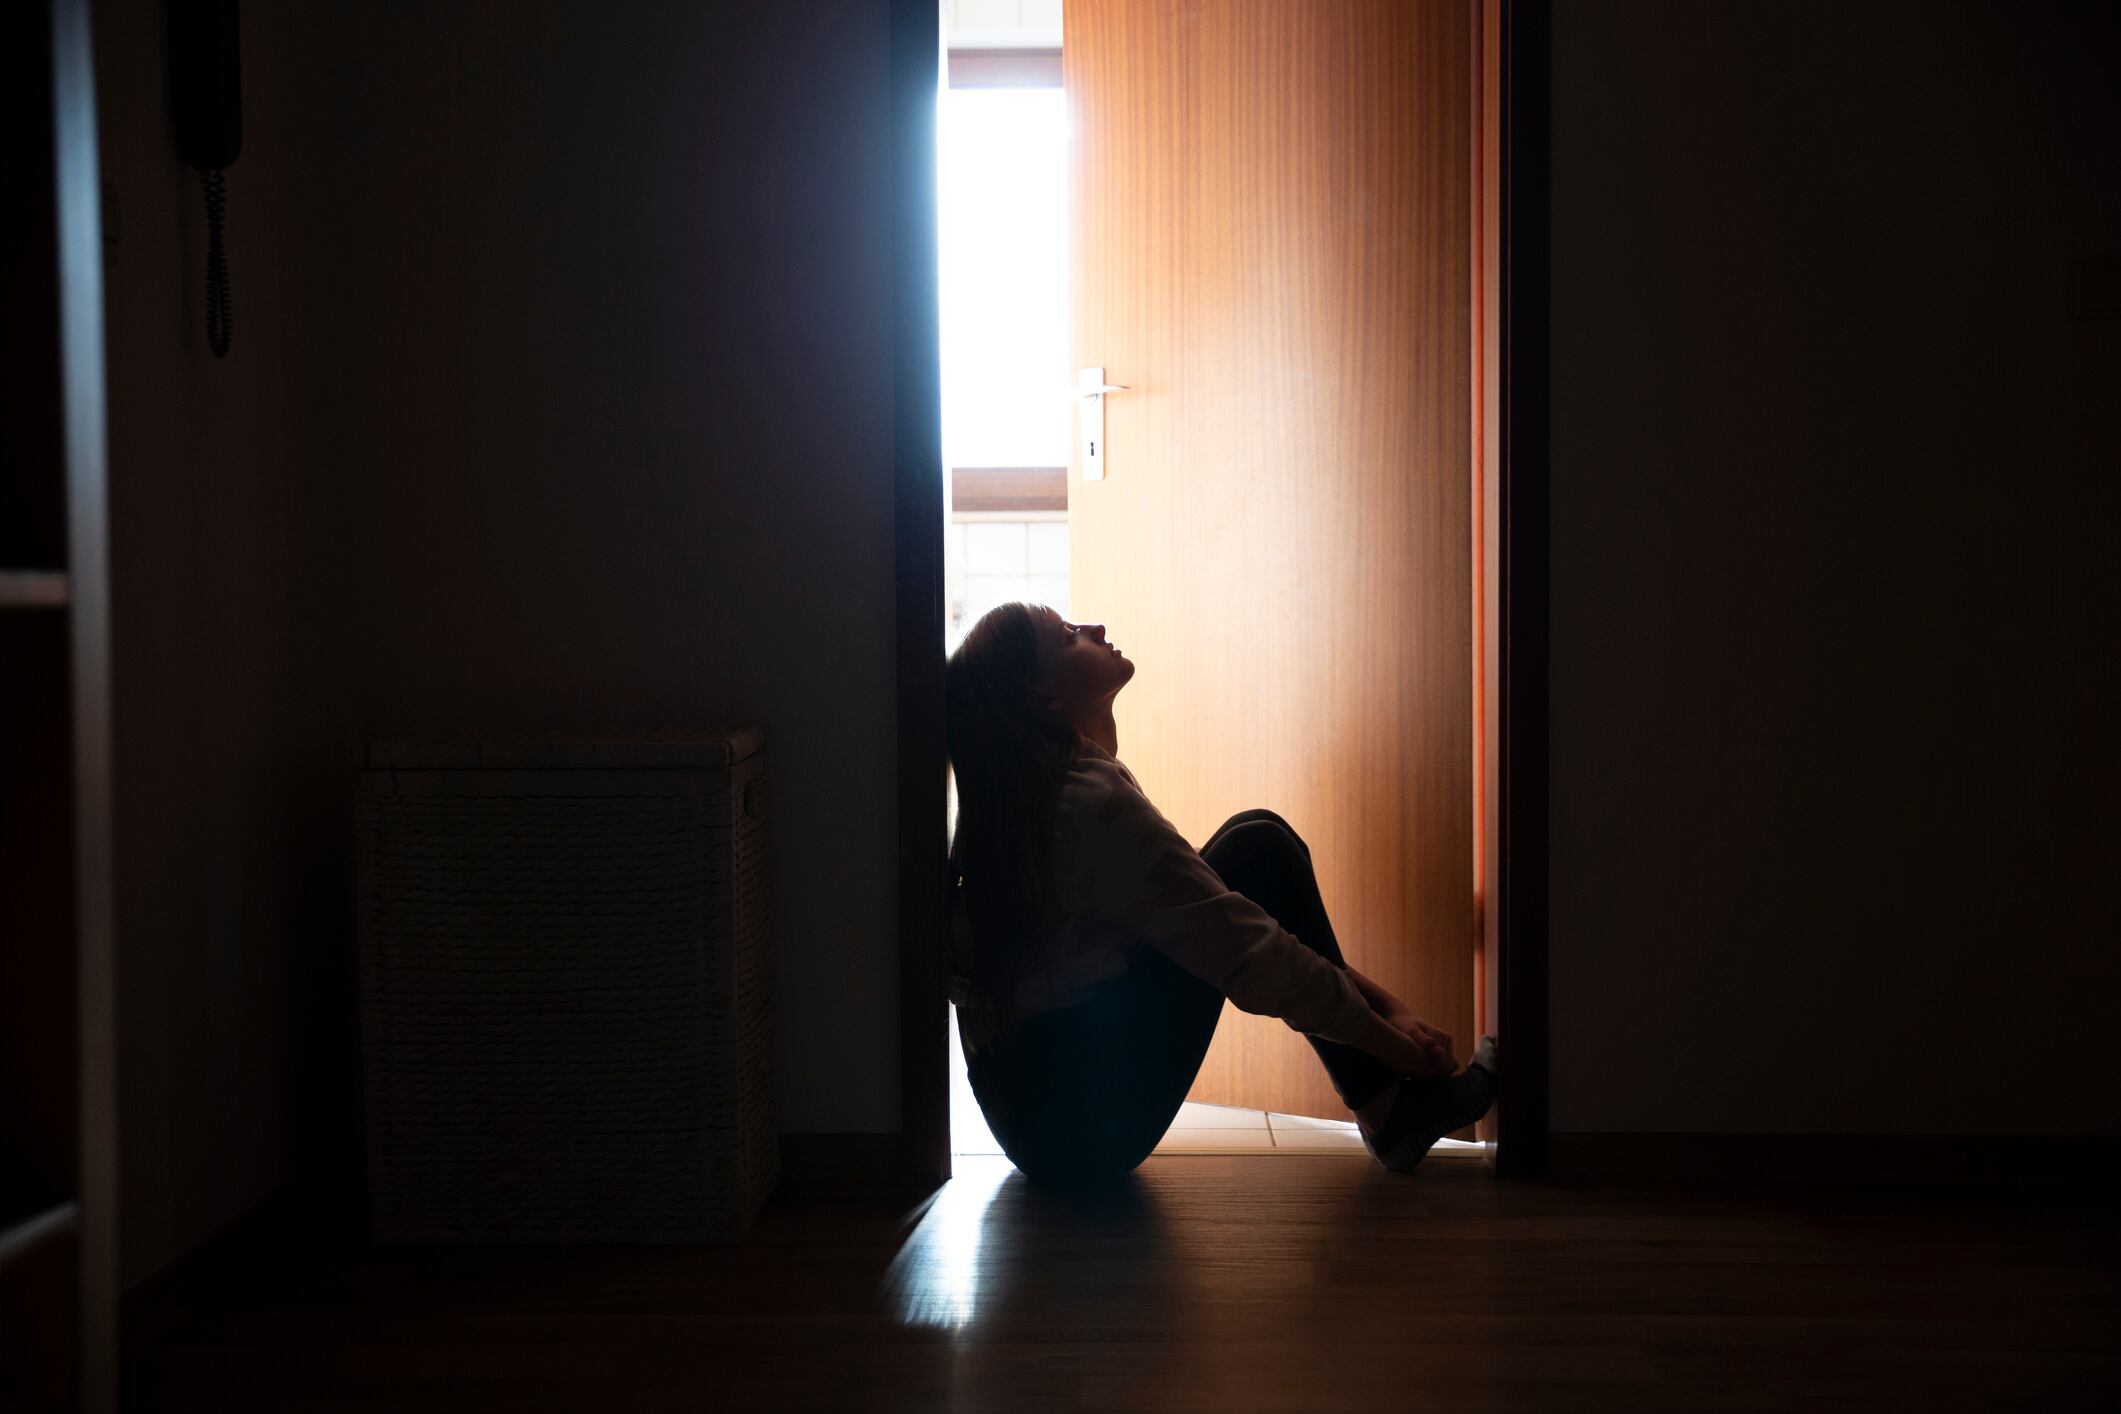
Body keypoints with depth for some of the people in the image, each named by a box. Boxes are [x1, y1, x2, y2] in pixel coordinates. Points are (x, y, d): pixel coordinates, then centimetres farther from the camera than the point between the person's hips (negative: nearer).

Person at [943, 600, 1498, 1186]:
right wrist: (1392, 1042, -6)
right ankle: (1389, 1108, -1)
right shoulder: (1091, 802, -20)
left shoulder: (1025, 797, 11)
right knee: (1258, 849, -6)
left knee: (1256, 841, 10)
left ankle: (1390, 1107, 8)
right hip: (1088, 1120, -10)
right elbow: (1251, 956, -19)